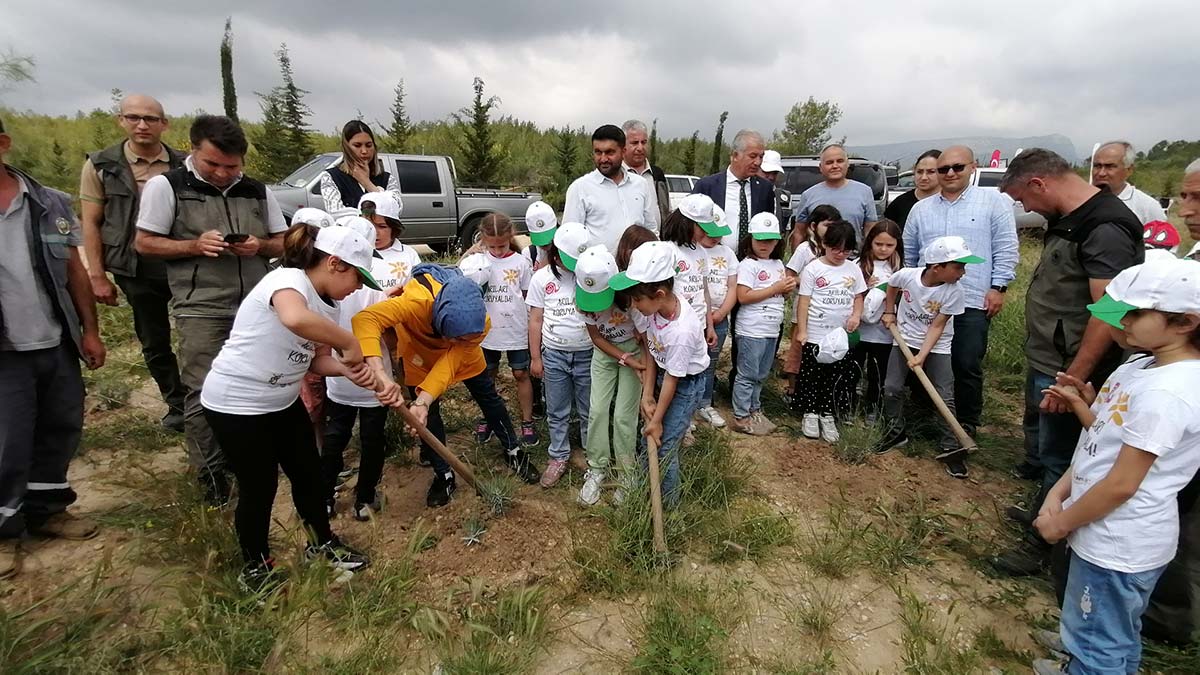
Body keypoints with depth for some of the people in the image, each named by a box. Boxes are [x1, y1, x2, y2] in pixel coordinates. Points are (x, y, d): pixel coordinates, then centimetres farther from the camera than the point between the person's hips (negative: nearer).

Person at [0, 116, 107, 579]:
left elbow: (75, 272, 7)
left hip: (58, 346, 3)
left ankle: (46, 509, 34)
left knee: (60, 431, 14)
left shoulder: (51, 205, 1)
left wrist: (89, 330, 5)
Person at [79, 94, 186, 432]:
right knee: (154, 343, 10)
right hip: (136, 271, 1)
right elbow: (90, 223, 2)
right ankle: (178, 405, 26)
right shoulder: (101, 165, 1)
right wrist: (97, 276, -3)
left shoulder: (183, 165, 3)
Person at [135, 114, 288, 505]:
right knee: (204, 393, -2)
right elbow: (144, 243, 0)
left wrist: (259, 246, -9)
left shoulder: (257, 192, 10)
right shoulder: (165, 186, 0)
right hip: (202, 311, -3)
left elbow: (284, 242, 13)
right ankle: (210, 472, 12)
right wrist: (195, 245, -16)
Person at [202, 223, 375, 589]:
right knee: (259, 488, 5)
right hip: (235, 404, -8)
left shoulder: (326, 303, 2)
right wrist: (349, 343, -36)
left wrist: (348, 369, -15)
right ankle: (255, 567, 30)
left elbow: (314, 358, 4)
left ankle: (322, 544, 38)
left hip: (283, 401, 9)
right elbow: (295, 319, -49)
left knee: (309, 473, 16)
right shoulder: (288, 279, -25)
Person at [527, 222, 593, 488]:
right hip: (554, 355, 1)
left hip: (587, 353, -1)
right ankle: (559, 457, 27)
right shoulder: (542, 278, -2)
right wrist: (535, 357, 4)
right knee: (557, 412, 12)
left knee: (589, 410, 11)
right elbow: (536, 320, 4)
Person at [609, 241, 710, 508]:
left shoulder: (682, 331, -36)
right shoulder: (653, 306, -19)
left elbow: (672, 379, -24)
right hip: (661, 375, 7)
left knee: (665, 447, 1)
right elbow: (650, 351, -7)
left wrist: (657, 419, -13)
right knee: (647, 439, 16)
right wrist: (647, 394, -10)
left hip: (685, 385, -7)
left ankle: (667, 504, 24)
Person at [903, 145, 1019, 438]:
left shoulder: (993, 202, 2)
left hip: (973, 302, -3)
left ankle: (967, 424, 16)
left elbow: (1006, 249, -1)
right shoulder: (921, 208, 11)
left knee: (967, 366, 0)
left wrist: (998, 287, -7)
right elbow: (909, 254, 17)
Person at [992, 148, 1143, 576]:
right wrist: (1044, 368, 16)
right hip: (1044, 362, 9)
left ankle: (1045, 541, 22)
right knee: (1039, 445, 24)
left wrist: (1073, 379, -24)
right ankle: (1043, 508, 44)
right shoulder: (1067, 220, 9)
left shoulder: (1106, 228, -21)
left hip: (1067, 371, -9)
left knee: (1058, 458, 6)